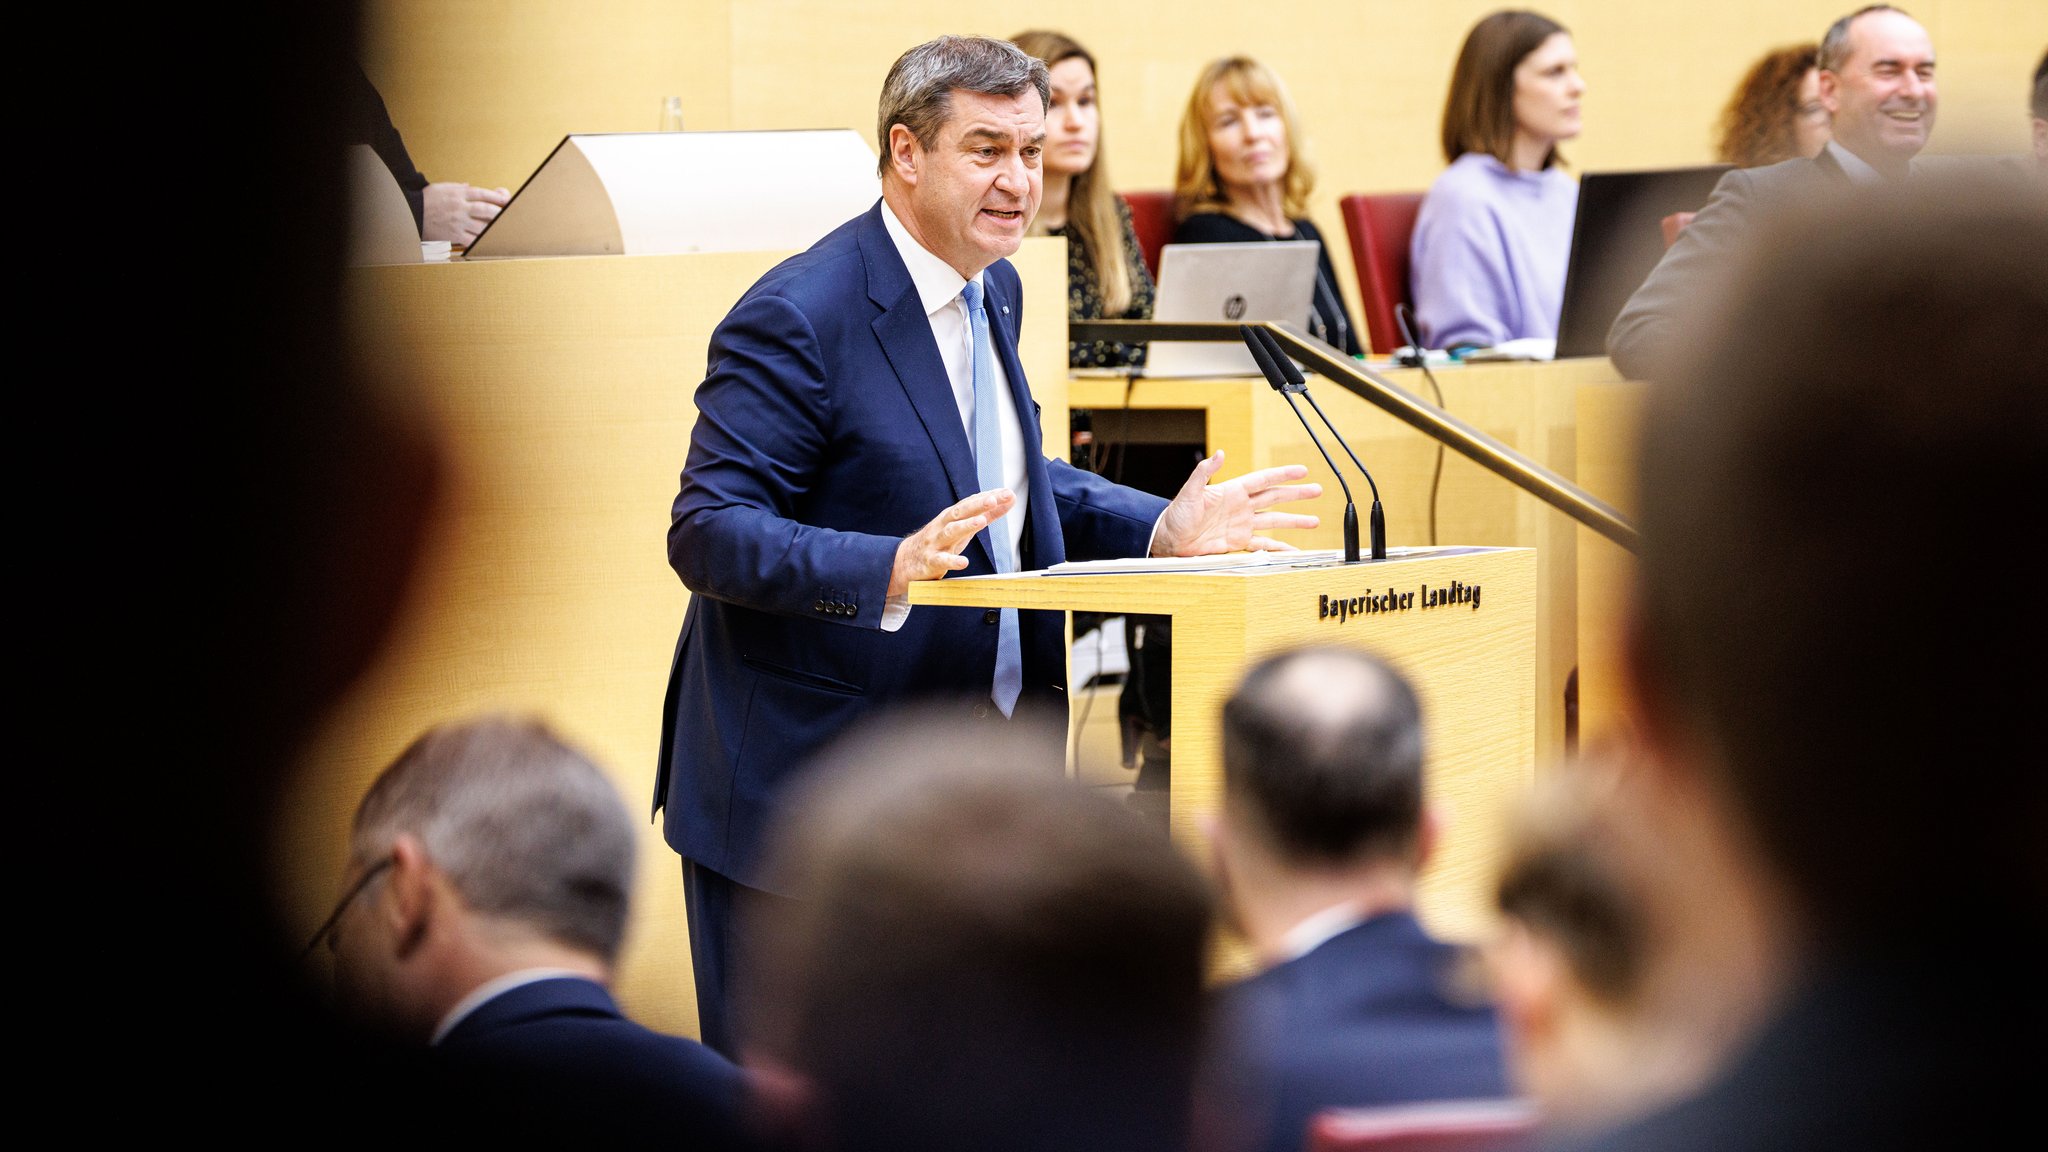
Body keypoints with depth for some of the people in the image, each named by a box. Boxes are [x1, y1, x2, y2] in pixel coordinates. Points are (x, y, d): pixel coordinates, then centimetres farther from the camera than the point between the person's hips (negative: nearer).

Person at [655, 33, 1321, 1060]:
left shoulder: (993, 291, 8)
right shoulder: (795, 317, -19)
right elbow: (708, 533, -23)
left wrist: (1162, 529, 6)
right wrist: (889, 572, -38)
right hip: (800, 777, -8)